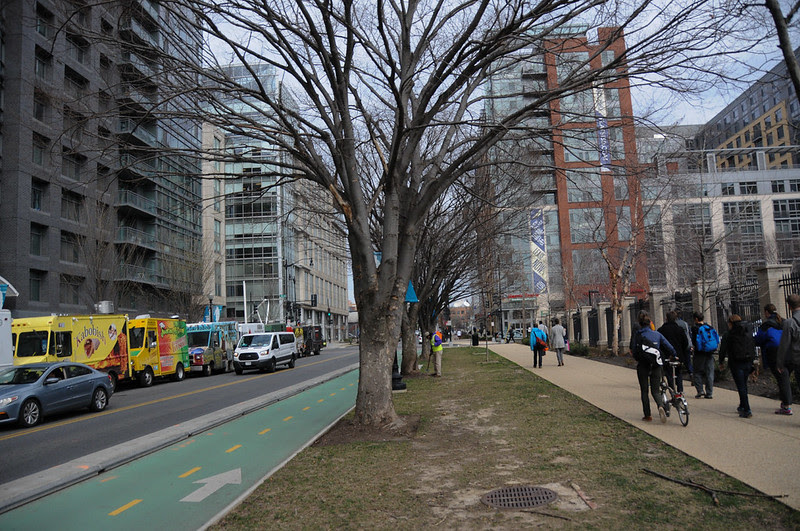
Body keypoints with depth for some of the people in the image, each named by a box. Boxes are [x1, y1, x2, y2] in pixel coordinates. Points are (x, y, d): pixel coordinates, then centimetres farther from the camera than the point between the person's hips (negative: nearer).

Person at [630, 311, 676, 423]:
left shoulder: (636, 335, -5)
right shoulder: (657, 334, 2)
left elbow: (633, 352, -6)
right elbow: (670, 349, 2)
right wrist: (672, 356, 22)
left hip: (642, 366, -2)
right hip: (656, 366, 2)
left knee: (644, 391, 10)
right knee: (655, 390, 9)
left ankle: (647, 415, 12)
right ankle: (661, 406, -20)